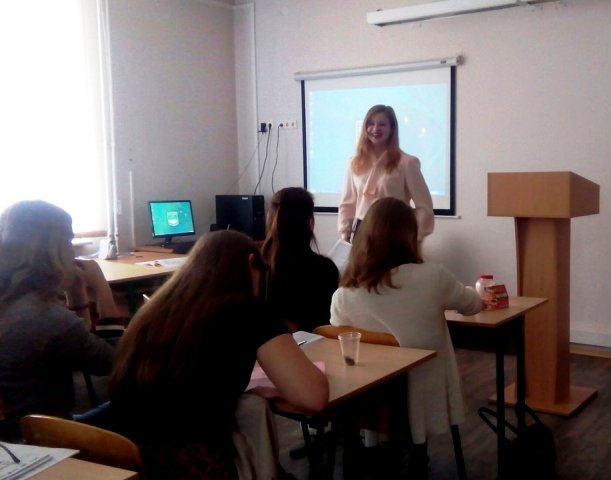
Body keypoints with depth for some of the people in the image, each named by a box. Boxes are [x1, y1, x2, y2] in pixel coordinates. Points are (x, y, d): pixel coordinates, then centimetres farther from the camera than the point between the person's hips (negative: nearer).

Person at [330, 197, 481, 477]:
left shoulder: (343, 295, -17)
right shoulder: (433, 277, -19)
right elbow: (471, 306, 4)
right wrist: (479, 296, 30)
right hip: (425, 404, 0)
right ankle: (416, 460, 51)